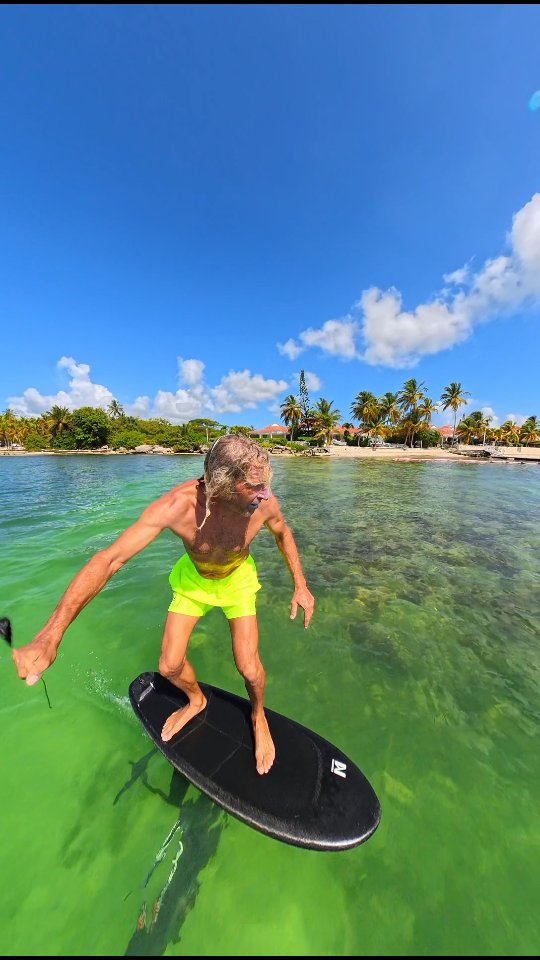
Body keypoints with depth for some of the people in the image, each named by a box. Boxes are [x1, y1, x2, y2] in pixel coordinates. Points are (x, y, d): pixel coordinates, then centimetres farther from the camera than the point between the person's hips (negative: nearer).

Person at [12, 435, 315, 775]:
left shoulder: (263, 502, -33)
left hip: (238, 578, 0)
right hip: (193, 577, 1)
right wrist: (49, 637, -42)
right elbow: (109, 559, -36)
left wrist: (301, 585, -7)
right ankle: (197, 700, 47)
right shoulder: (178, 505, -40)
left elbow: (283, 532, -9)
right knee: (170, 667, 9)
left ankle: (259, 715, 38)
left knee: (249, 668, -1)